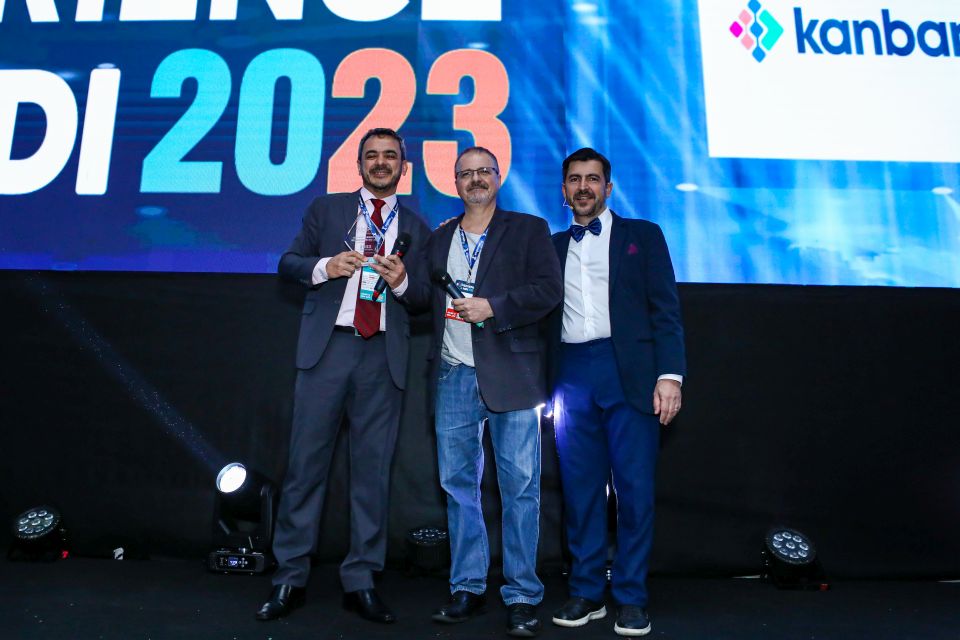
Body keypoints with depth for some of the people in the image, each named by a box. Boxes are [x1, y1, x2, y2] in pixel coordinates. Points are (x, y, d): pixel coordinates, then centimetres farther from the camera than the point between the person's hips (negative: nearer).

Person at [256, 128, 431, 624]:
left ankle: (360, 582, 15)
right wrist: (325, 266, -10)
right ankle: (290, 579, 13)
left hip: (383, 357, 1)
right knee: (306, 462, 1)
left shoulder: (416, 229, 15)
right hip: (326, 347, 0)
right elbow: (289, 262, 10)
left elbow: (425, 299, 12)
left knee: (373, 469, 4)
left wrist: (402, 280, -9)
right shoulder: (325, 209, 14)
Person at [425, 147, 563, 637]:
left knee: (520, 488, -1)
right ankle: (467, 588, 21)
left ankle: (522, 596, 10)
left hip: (511, 376, -3)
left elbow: (549, 290, -6)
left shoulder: (529, 229, 6)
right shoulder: (439, 239, 18)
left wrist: (492, 308, -14)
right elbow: (428, 301, 19)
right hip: (455, 377, 4)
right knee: (458, 486, 8)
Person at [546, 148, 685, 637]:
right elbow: (542, 314, 12)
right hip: (572, 374, 3)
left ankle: (631, 598, 12)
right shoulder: (553, 246, 18)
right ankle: (586, 593, 17)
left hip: (628, 372, -2)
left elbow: (665, 310, 2)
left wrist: (670, 375, -10)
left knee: (634, 487, -1)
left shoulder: (642, 236, 10)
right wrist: (547, 385, 2)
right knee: (580, 487, 6)